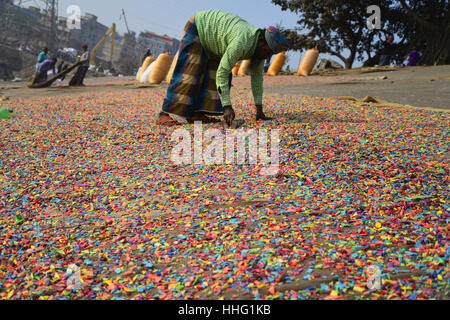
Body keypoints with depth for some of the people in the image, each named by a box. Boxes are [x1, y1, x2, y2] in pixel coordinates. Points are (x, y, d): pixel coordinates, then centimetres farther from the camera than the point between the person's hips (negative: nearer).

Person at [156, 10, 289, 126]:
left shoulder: (261, 46, -12)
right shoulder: (242, 43, -39)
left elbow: (257, 77, -5)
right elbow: (222, 73, -40)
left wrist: (259, 110, -8)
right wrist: (227, 107, -44)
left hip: (212, 40, 9)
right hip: (198, 27, -8)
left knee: (211, 74, -3)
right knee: (188, 75, -17)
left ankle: (195, 113, -5)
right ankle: (163, 115, -18)